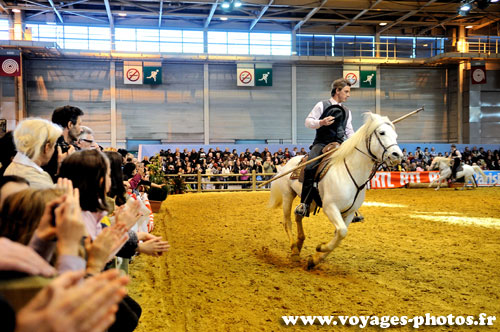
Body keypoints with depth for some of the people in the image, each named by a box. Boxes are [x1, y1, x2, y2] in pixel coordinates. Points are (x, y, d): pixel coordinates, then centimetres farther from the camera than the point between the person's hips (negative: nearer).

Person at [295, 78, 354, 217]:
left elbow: (349, 131, 21)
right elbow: (308, 121, 0)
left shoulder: (347, 112, 20)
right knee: (310, 167, -29)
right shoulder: (322, 105, 4)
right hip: (321, 143, -5)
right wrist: (321, 122, -18)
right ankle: (304, 204, -19)